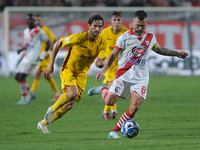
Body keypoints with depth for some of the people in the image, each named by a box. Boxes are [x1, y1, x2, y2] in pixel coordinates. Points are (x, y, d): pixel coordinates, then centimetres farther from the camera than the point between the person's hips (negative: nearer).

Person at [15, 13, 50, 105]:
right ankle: (30, 93, 18)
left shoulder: (39, 31, -7)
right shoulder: (26, 31, 16)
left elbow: (48, 42, -1)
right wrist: (21, 49, 10)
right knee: (17, 77, 5)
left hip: (33, 56, -8)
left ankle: (24, 98, -7)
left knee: (21, 77, -16)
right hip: (27, 56, 8)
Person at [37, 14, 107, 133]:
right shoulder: (79, 38, -22)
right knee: (72, 93, -31)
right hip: (68, 69, -5)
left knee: (69, 105, 3)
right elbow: (57, 44, -11)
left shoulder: (102, 42, -11)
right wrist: (51, 64, -11)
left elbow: (100, 60, -16)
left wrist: (100, 63, -41)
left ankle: (43, 124, 20)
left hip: (82, 74, 5)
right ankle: (52, 109, -2)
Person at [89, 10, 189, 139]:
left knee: (135, 107, -16)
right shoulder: (125, 37, -4)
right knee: (110, 102, -10)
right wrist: (103, 71, -9)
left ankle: (114, 131, -6)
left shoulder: (150, 38, 9)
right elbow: (113, 55, 1)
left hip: (141, 78, 2)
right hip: (124, 75, -2)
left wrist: (176, 53, 25)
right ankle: (103, 90, 26)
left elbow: (159, 49, 28)